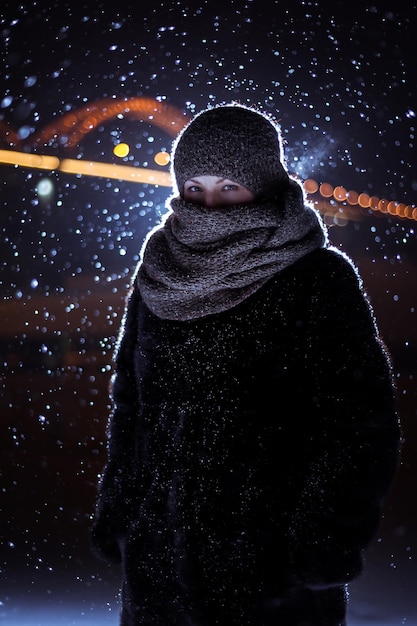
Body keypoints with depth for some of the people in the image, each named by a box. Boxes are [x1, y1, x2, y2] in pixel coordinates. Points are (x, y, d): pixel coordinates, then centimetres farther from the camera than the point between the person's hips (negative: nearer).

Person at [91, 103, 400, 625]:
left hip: (272, 556, -3)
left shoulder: (320, 278, -9)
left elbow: (360, 422, -11)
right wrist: (115, 517, 9)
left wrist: (321, 552, -16)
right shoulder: (159, 275, 4)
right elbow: (130, 402, 11)